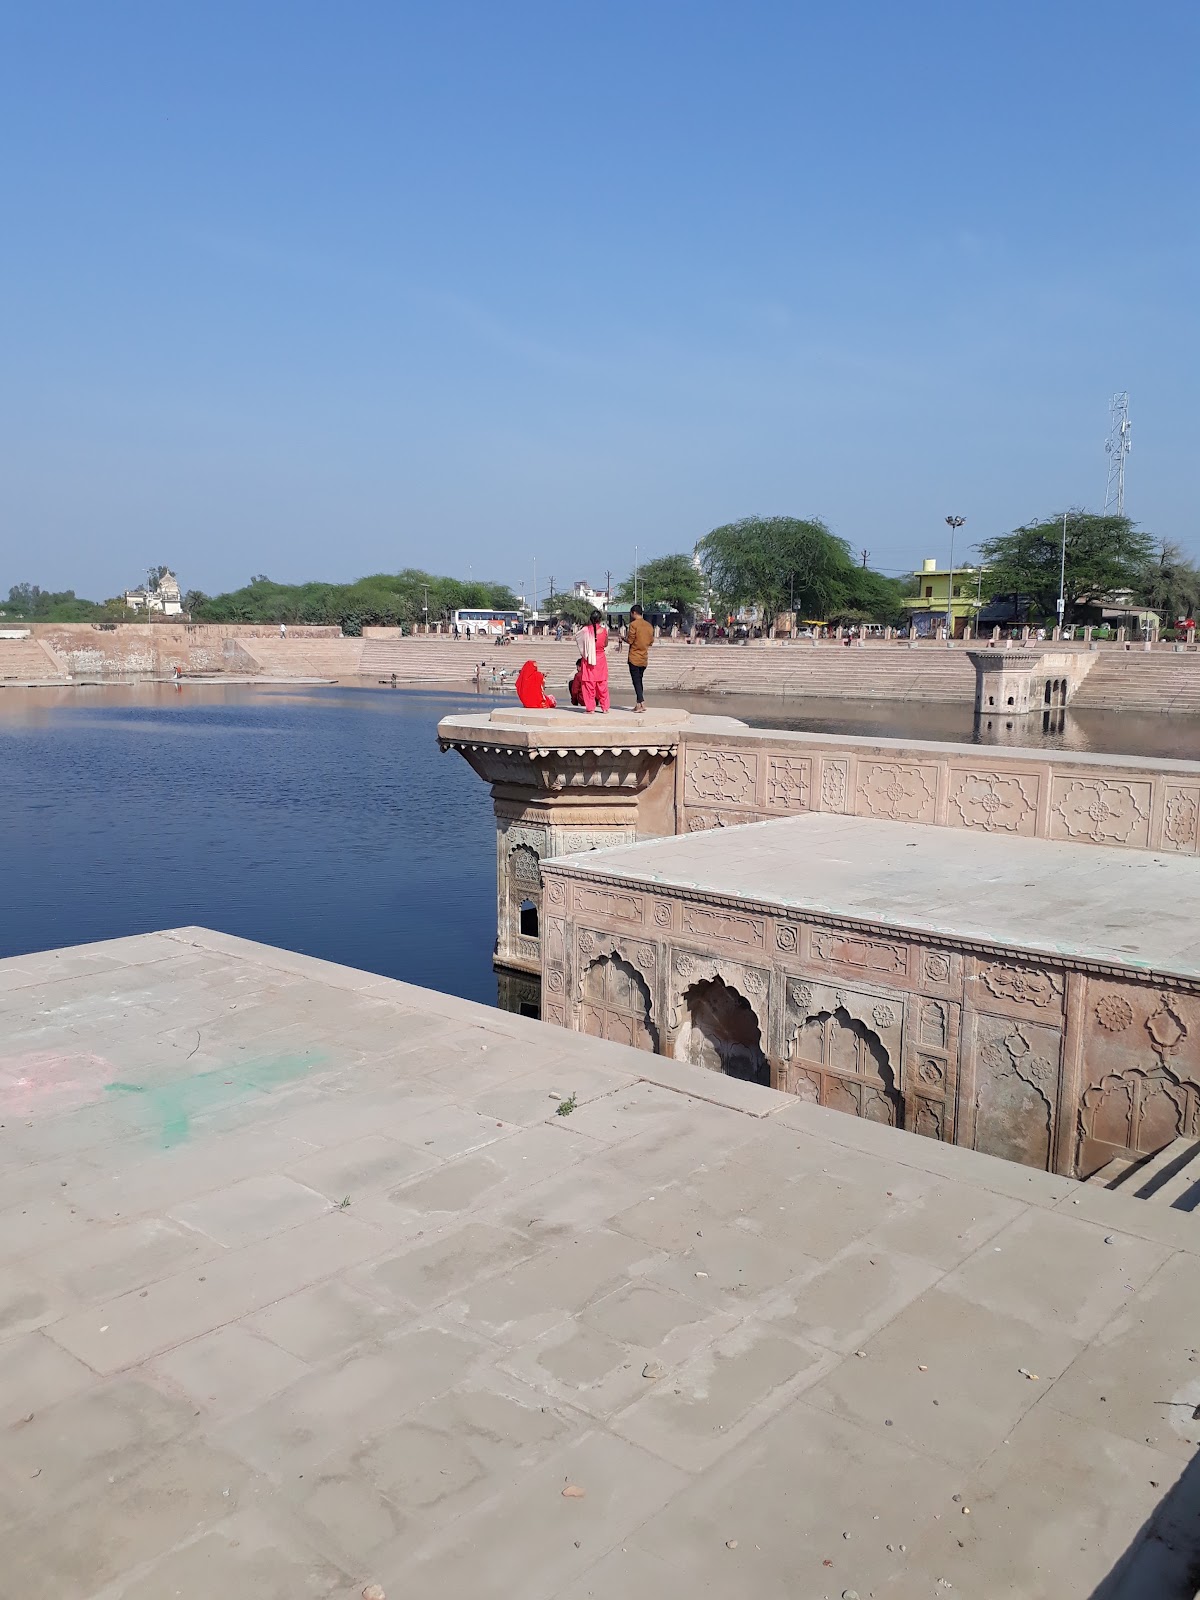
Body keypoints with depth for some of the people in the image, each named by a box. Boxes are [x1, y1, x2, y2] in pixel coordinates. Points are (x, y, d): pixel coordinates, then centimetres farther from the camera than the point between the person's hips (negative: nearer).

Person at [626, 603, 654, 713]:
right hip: (644, 658, 6)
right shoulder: (649, 625, 8)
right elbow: (651, 641, 10)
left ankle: (642, 703, -15)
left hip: (634, 657, -6)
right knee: (639, 680, 15)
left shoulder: (633, 624, -12)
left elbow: (630, 640, -13)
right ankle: (639, 704, 16)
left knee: (636, 681, -5)